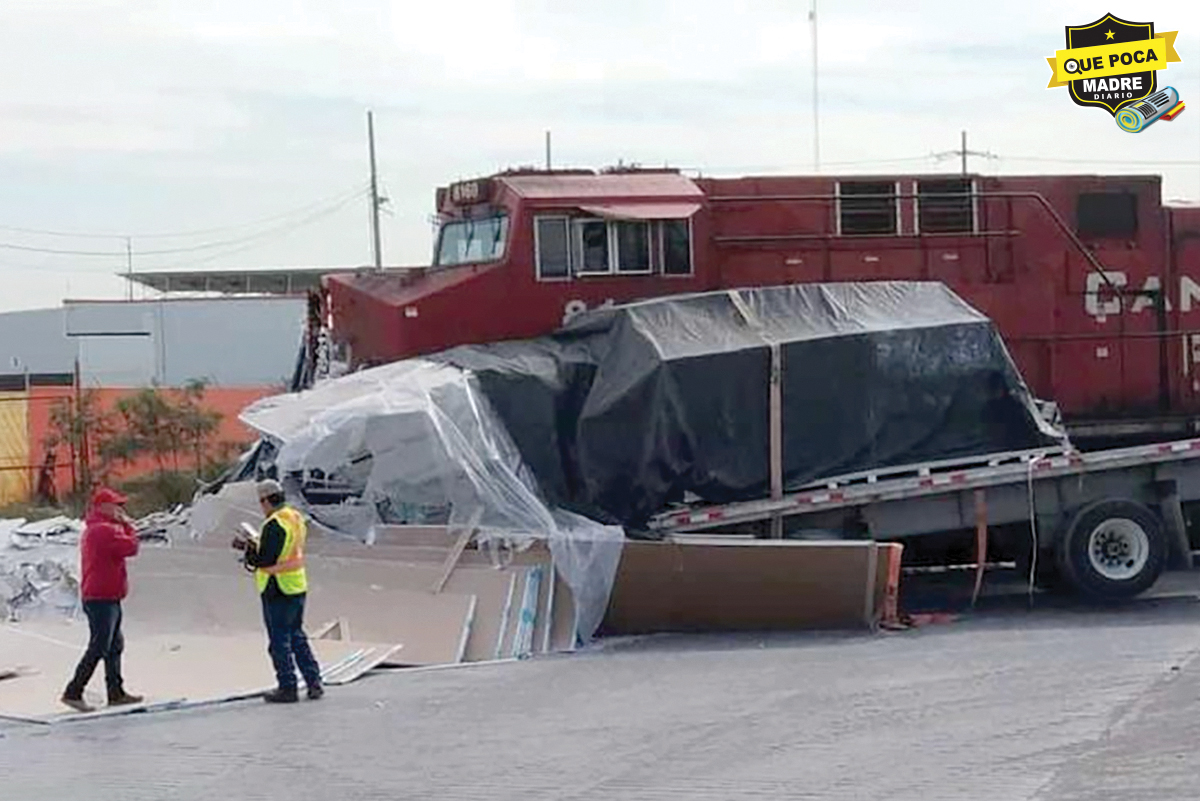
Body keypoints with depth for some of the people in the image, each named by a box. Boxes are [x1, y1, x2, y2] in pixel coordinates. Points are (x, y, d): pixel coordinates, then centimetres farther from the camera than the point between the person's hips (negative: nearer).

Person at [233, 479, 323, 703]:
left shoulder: (274, 525, -20)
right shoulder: (297, 518, 10)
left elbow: (265, 560, -21)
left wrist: (248, 549, -4)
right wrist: (254, 546, 13)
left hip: (278, 590, -9)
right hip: (298, 586, 9)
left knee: (279, 642, 0)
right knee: (297, 637, 18)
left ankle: (288, 688, 4)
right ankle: (314, 682, 17)